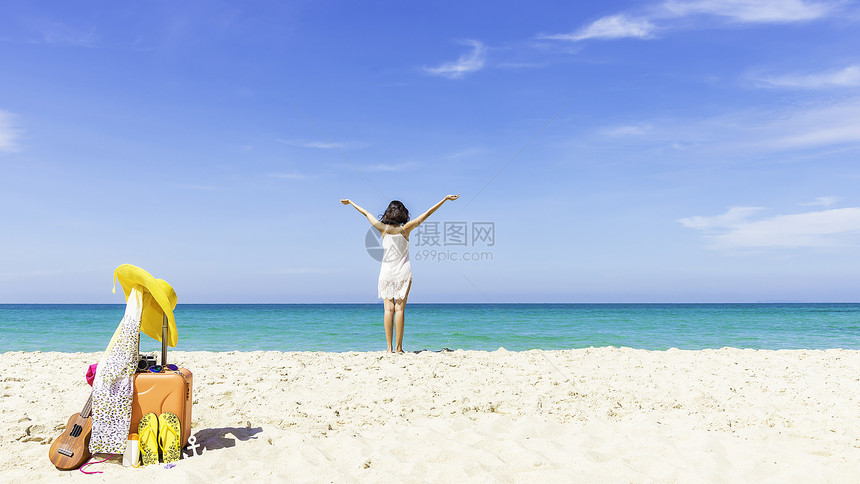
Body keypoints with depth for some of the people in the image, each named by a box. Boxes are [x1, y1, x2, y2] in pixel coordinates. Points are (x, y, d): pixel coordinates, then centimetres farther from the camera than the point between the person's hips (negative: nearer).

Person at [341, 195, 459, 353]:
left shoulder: (383, 229, -2)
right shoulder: (405, 228, -4)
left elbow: (366, 213, 12)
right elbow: (427, 213, -1)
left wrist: (350, 202, 25)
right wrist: (446, 198, 3)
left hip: (386, 273, 1)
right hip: (403, 273, -1)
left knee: (388, 309, 0)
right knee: (400, 309, -1)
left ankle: (389, 347, -4)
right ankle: (399, 347, -2)